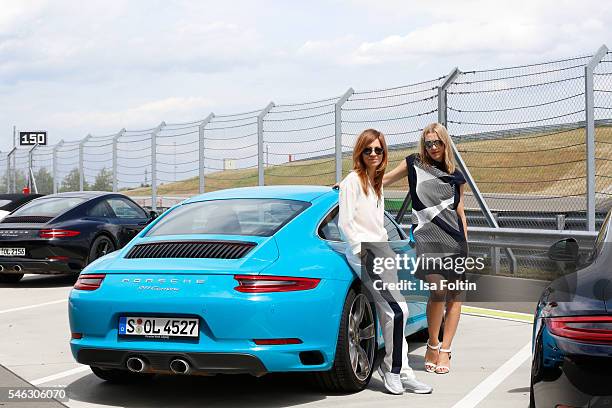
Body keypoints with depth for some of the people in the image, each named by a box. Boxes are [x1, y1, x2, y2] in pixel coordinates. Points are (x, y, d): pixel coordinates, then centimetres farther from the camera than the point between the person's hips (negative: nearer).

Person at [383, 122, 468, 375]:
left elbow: (460, 212, 17)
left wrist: (465, 243, 13)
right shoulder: (414, 164, 9)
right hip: (427, 239, -3)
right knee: (438, 290, -18)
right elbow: (384, 180, 18)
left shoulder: (455, 176, 14)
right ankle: (432, 346, 0)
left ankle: (445, 350, 5)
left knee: (455, 295, -1)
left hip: (454, 240, 3)